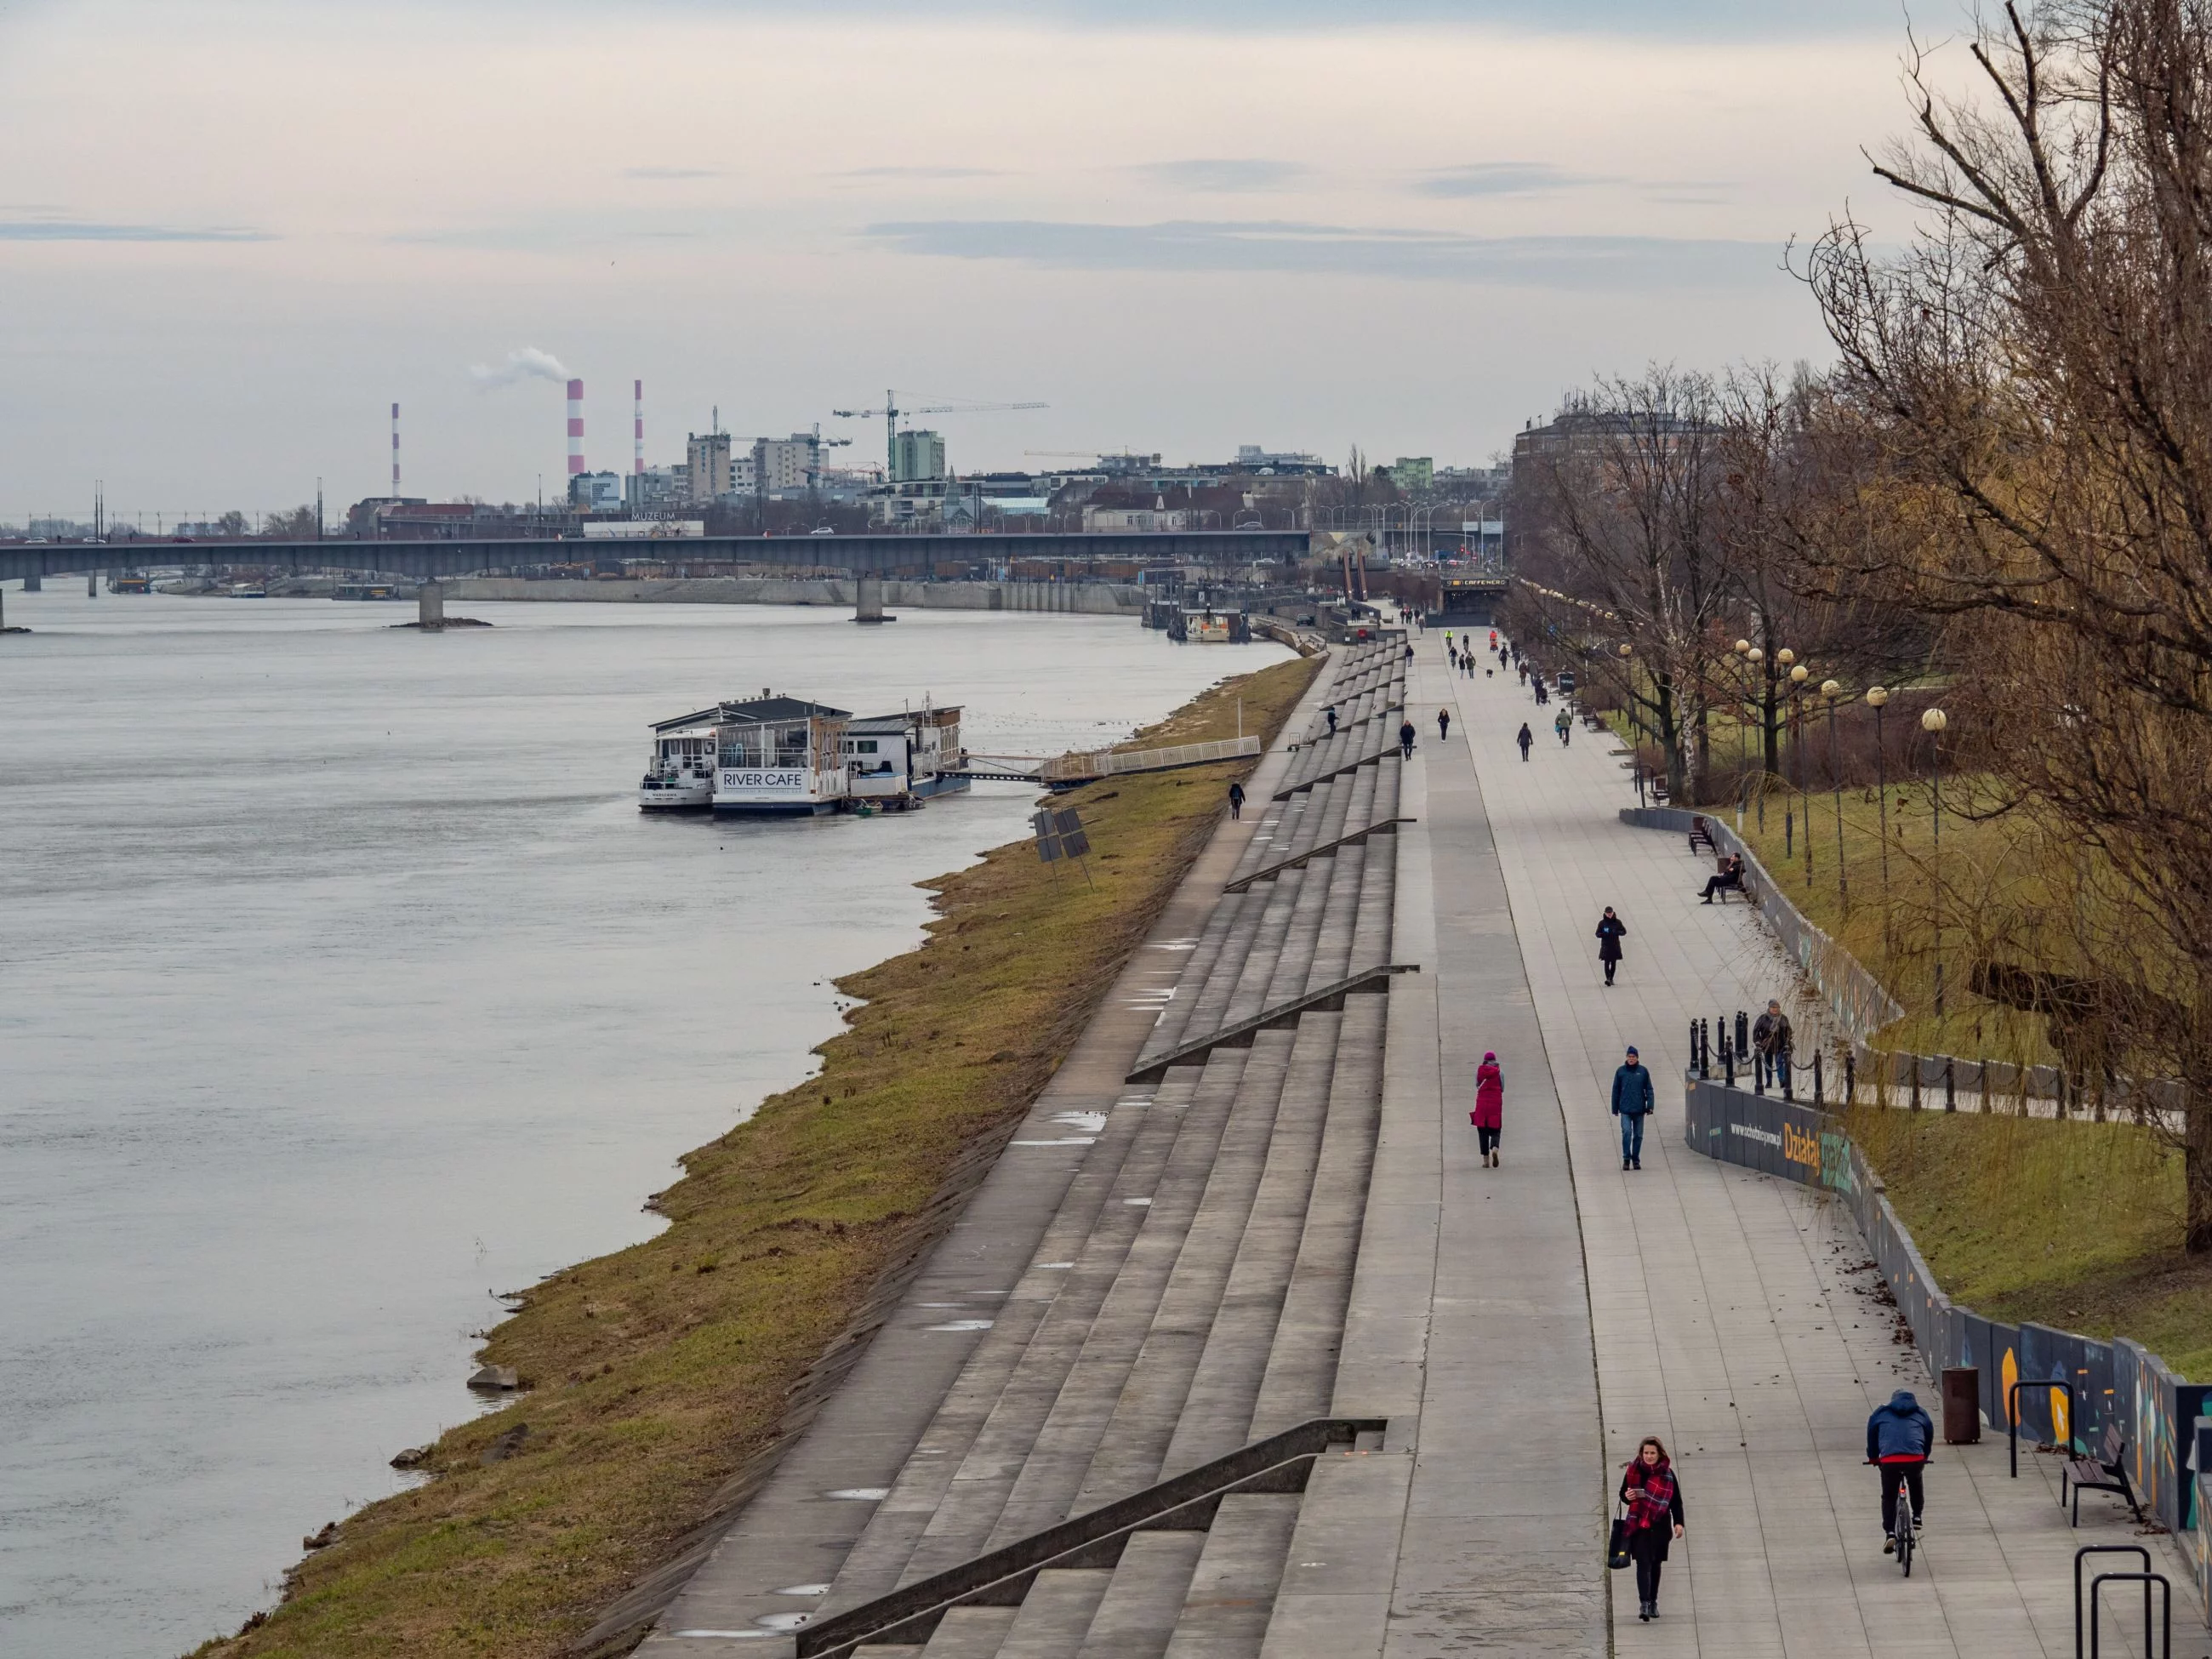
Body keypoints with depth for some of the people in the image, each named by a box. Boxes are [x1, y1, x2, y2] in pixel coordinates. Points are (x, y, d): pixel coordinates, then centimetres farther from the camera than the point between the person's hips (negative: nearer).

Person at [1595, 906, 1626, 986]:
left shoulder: (1617, 922, 3)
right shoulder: (1602, 923, 0)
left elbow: (1624, 932, 6)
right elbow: (1598, 934, 4)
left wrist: (1616, 932, -15)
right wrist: (1604, 934, -18)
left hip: (1615, 946, 2)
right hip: (1606, 946, -2)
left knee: (1613, 963, 7)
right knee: (1607, 962, -13)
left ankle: (1611, 979, 19)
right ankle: (1608, 978, -24)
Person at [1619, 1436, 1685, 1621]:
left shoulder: (1667, 1474, 3)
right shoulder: (1633, 1471, 2)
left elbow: (1676, 1501, 7)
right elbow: (1623, 1494, 12)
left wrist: (1678, 1522, -3)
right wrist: (1627, 1497, -12)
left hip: (1660, 1526, 1)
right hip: (1639, 1524, -1)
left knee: (1656, 1564, 9)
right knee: (1643, 1563, -13)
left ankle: (1653, 1603, 22)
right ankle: (1644, 1604, -21)